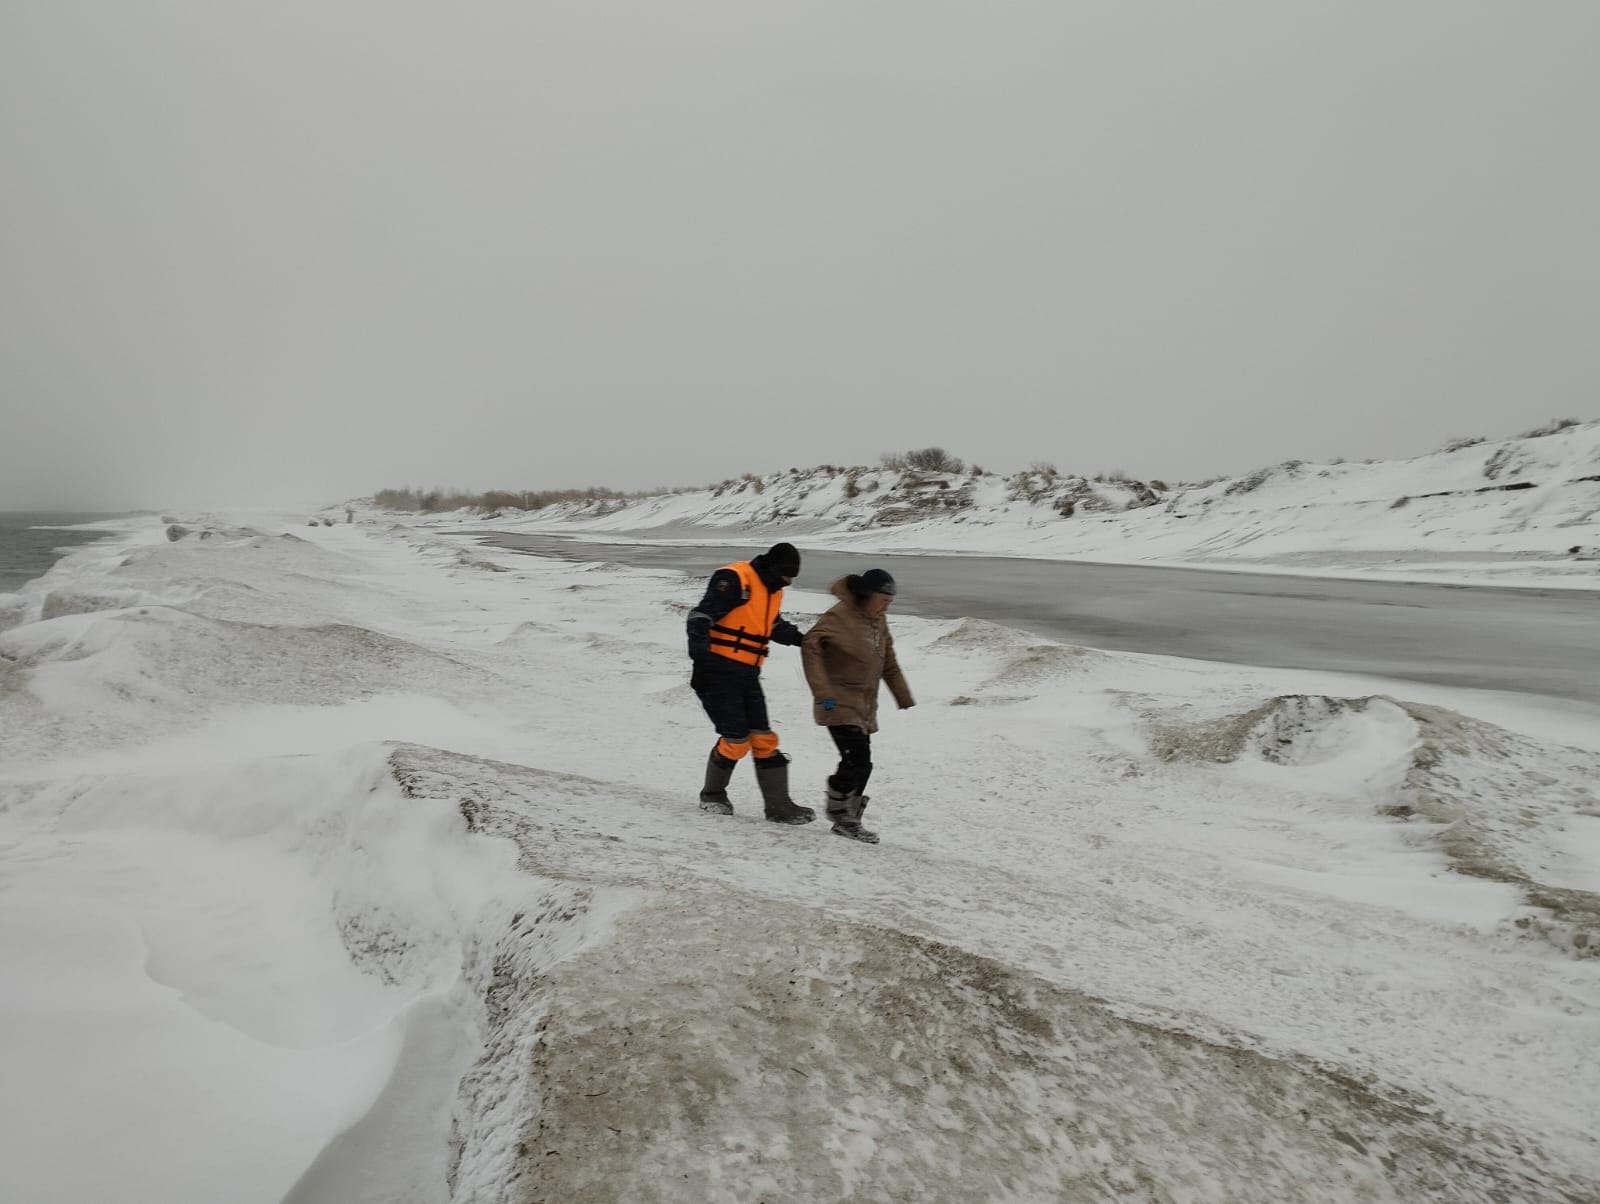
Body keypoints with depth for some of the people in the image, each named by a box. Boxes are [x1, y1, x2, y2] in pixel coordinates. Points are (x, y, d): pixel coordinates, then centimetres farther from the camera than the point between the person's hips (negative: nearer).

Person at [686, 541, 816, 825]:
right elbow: (700, 618, -20)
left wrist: (802, 639, 15)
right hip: (719, 671, -8)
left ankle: (778, 805, 10)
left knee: (764, 739, 4)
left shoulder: (773, 591, 13)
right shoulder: (734, 580, -15)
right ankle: (712, 795, 17)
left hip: (748, 674, 8)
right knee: (736, 739, -7)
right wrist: (701, 659, -29)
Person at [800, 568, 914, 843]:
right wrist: (822, 693, -24)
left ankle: (848, 821, 20)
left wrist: (906, 700, 18)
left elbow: (889, 663, 20)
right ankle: (839, 808, 6)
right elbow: (810, 646, -21)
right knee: (858, 761, -16)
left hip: (865, 707, 8)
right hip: (840, 704, -8)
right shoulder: (840, 615, -15)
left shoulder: (878, 621, 11)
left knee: (860, 765, 8)